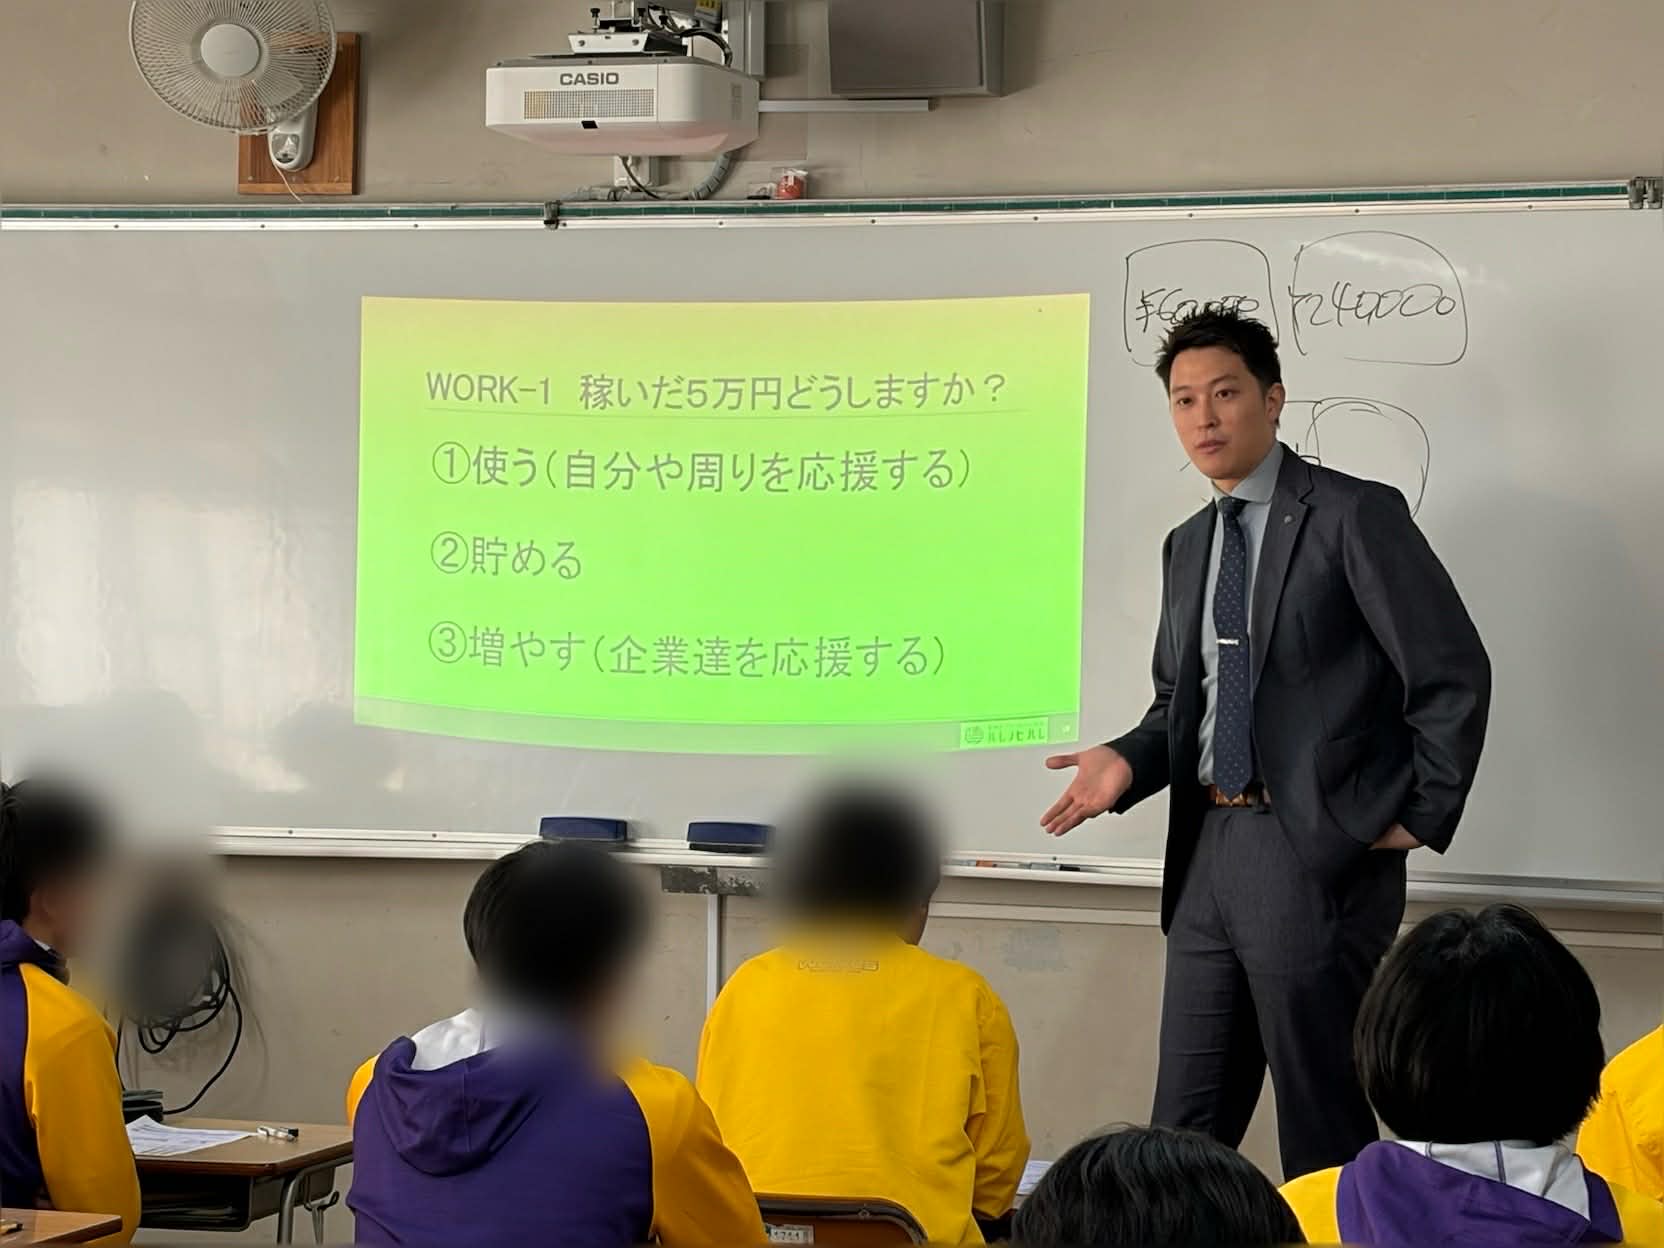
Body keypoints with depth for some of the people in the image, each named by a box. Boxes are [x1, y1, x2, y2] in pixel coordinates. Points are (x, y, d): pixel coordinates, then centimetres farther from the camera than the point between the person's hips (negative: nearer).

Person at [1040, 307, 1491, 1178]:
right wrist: (1128, 763, 2)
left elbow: (1455, 674, -9)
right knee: (1186, 1123, 10)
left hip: (1320, 853, -7)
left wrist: (1423, 818, -9)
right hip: (1210, 848, 7)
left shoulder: (1354, 516, -6)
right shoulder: (1187, 546, 17)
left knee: (1323, 1134, 0)